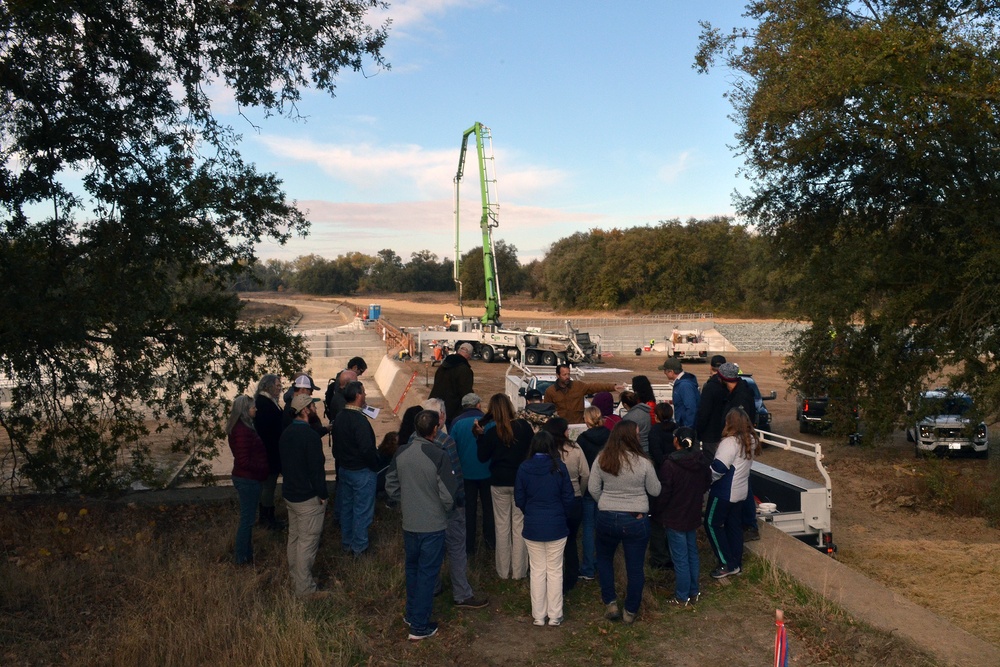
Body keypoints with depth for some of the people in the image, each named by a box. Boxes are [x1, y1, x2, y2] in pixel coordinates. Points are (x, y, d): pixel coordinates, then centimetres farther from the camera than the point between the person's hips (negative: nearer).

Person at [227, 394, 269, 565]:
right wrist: (265, 468, -13)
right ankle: (243, 558, 16)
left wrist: (263, 467, 6)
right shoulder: (242, 431, -24)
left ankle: (245, 553, 32)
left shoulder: (242, 427, 6)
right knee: (247, 519, 3)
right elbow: (244, 462, -25)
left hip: (247, 478, 10)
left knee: (247, 517, 20)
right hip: (248, 480, -10)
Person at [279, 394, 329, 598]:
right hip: (308, 498, -9)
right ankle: (305, 588, 7)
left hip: (290, 494, 9)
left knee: (294, 537, 19)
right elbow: (317, 468, -22)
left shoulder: (286, 433, 5)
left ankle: (296, 578, 33)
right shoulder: (310, 435, -23)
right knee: (307, 542, 0)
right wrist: (322, 494, -12)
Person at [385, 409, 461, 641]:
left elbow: (391, 487, 6)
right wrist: (447, 508, 3)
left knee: (413, 568, 23)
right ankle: (420, 626, 15)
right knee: (427, 573, 7)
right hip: (433, 525, -5)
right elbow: (448, 494, -17)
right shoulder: (438, 456, -21)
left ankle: (412, 614, 37)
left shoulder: (401, 453, -4)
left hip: (409, 523, 5)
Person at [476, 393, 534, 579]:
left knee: (502, 525, 10)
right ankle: (519, 570, 13)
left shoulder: (491, 432, -12)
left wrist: (480, 436, 0)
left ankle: (504, 571, 18)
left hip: (499, 483, 0)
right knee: (519, 525, 8)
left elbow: (482, 457, -3)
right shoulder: (524, 426, -9)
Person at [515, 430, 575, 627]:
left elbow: (519, 500, -1)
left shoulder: (524, 468, -8)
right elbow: (568, 498, -5)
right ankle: (555, 616, 17)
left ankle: (538, 616, 20)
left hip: (533, 527, 1)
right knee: (555, 571, 10)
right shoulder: (559, 467, -11)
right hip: (556, 527, -1)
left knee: (537, 571, 11)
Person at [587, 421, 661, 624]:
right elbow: (655, 491, -1)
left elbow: (593, 489, -1)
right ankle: (630, 611, 24)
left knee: (604, 558, 25)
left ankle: (611, 604, 24)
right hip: (636, 520, -2)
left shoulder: (602, 459, -7)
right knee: (635, 567, 13)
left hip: (607, 518, 2)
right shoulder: (643, 462, -13)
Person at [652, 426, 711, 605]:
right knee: (693, 554, 18)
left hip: (675, 517, -6)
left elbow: (663, 493, -18)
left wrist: (656, 515, -4)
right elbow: (706, 484, 11)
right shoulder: (701, 462, -4)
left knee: (680, 558, 3)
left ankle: (682, 597, 13)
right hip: (693, 515, 6)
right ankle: (694, 592, 29)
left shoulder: (670, 464, -23)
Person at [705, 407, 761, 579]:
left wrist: (706, 481, -12)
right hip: (740, 491, 8)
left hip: (724, 492, -8)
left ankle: (727, 564, 3)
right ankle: (737, 564, 23)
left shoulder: (731, 442, -22)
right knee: (734, 526, 16)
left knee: (712, 524, 3)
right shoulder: (751, 441, 4)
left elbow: (719, 468, -28)